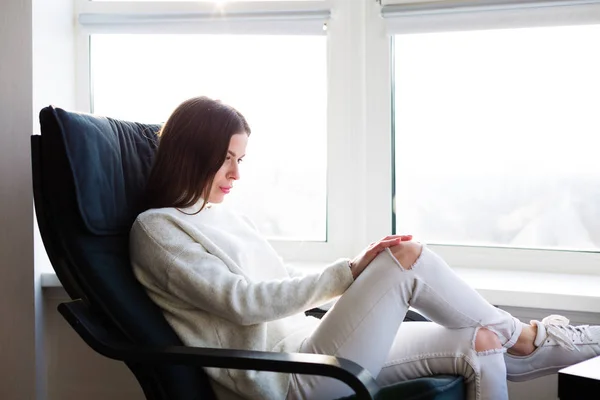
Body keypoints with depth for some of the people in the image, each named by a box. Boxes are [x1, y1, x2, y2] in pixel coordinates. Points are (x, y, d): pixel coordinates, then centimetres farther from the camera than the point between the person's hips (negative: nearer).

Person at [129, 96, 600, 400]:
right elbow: (243, 302, -16)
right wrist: (350, 271, -15)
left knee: (479, 346, -7)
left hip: (307, 340, 8)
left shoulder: (225, 216, 20)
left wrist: (363, 272, 2)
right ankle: (522, 336, 3)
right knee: (407, 257, -17)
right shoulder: (156, 229, -5)